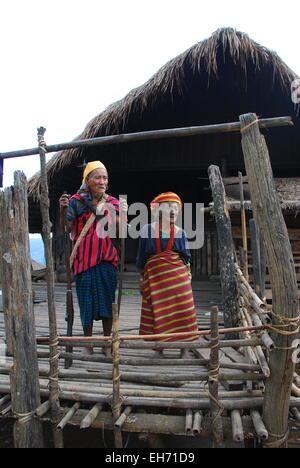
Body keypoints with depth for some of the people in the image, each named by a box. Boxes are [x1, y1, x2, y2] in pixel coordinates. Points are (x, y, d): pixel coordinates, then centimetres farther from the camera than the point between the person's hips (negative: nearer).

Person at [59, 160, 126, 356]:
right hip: (84, 258, -1)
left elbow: (119, 231, 2)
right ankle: (88, 345, 25)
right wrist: (62, 209, -19)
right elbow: (66, 229, -4)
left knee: (107, 301, 6)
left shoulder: (112, 202, 5)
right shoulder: (76, 201, -1)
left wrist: (122, 214, -14)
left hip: (107, 259, 2)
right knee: (86, 302, 7)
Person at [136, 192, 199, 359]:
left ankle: (185, 348, 11)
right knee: (157, 312, 2)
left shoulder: (180, 232, 6)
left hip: (177, 275, 1)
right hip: (154, 276, -1)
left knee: (182, 310, -1)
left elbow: (186, 256, 13)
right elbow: (141, 257, 8)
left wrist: (186, 276, 6)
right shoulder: (147, 230, 1)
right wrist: (143, 279, 10)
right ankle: (158, 349, 16)